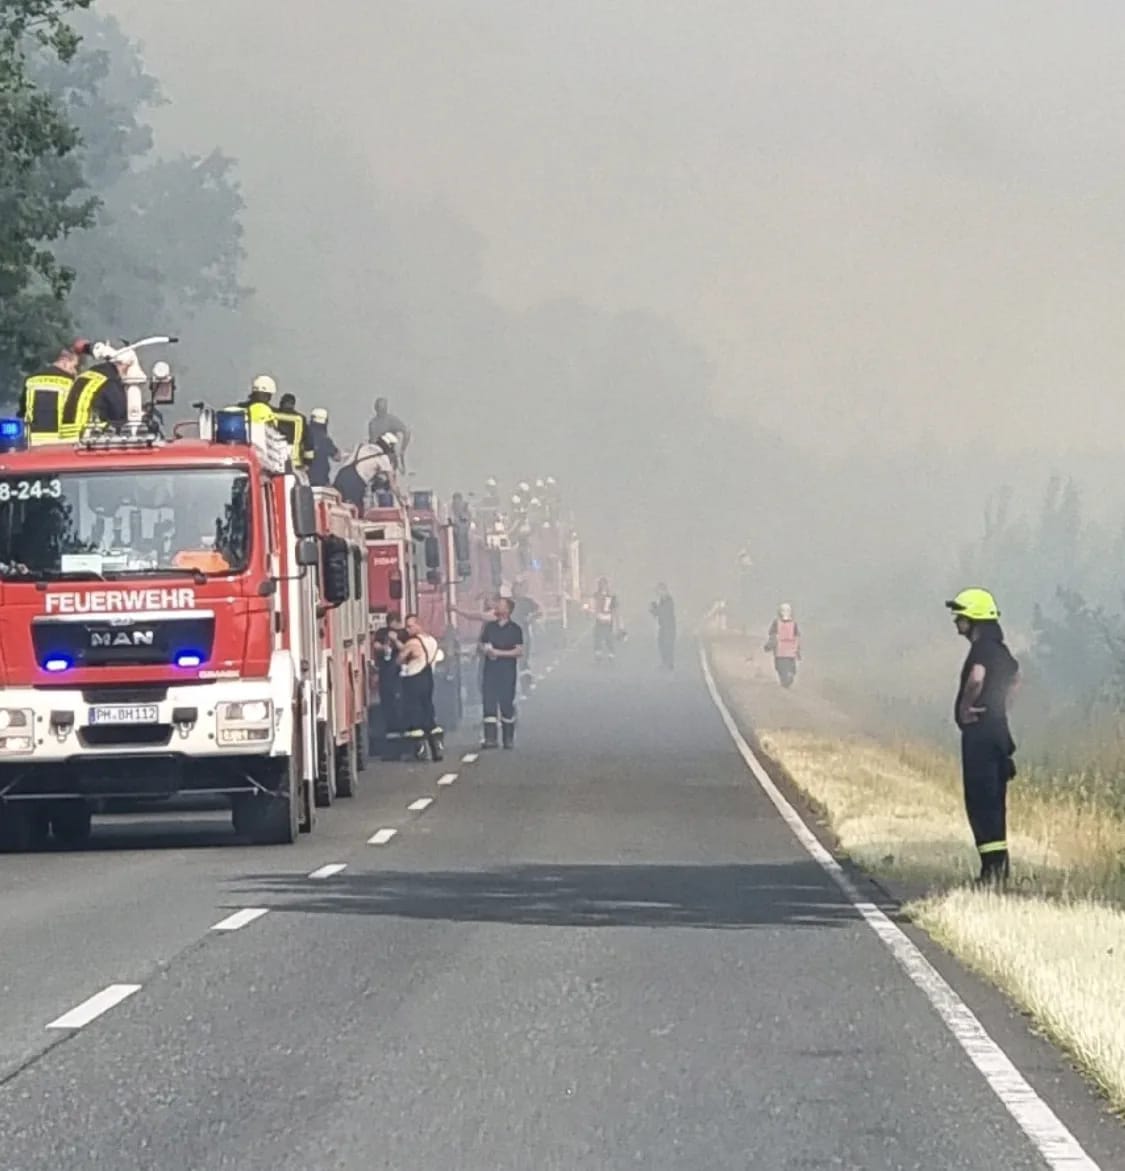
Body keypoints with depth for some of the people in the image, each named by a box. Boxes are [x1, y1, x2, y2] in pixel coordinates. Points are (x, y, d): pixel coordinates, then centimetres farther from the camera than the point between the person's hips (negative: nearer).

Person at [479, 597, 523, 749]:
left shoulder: (515, 629, 1)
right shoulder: (489, 627, 12)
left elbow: (519, 651, -6)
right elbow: (482, 646, 18)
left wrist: (499, 653, -14)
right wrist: (485, 651, -6)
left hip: (507, 672, -3)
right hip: (490, 670, 3)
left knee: (507, 704, -1)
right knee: (489, 703, -5)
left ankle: (509, 739, 7)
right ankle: (490, 738, -5)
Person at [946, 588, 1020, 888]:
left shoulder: (982, 649, -15)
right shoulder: (998, 649, 16)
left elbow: (976, 679, -36)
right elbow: (1015, 677, 36)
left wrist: (964, 707, -20)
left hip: (979, 731, -10)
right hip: (997, 727, 10)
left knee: (981, 799, -9)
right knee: (992, 800, 14)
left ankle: (992, 867, -13)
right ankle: (998, 865, 17)